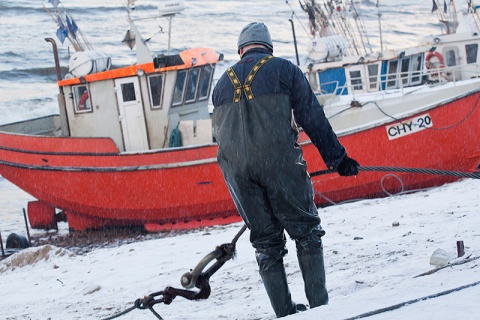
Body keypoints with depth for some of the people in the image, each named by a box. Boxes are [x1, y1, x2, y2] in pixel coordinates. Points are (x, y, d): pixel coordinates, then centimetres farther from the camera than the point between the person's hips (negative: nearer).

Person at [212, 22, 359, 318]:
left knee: (266, 241, 10)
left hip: (236, 168, 4)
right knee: (306, 230, 5)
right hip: (278, 159, -4)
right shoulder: (283, 69, 7)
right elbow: (312, 117, 2)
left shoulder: (223, 82, 20)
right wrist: (337, 158, 4)